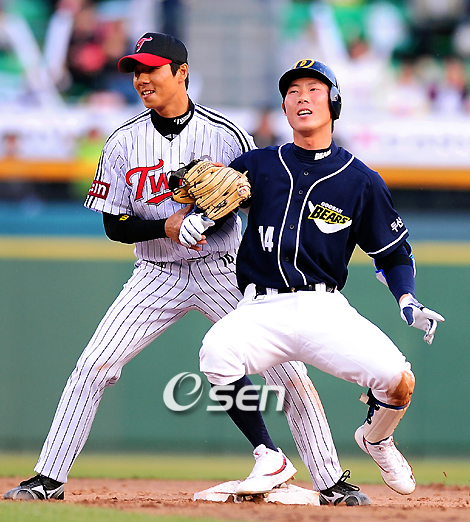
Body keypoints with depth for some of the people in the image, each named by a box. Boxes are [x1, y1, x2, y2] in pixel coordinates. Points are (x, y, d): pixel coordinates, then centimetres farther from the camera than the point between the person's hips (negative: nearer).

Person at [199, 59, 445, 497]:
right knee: (216, 354, -34)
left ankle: (375, 439, 17)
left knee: (398, 381, -23)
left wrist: (407, 303, -5)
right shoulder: (258, 165, 10)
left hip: (324, 308, 0)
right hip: (261, 308, 0)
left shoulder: (362, 181, 7)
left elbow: (394, 254, 13)